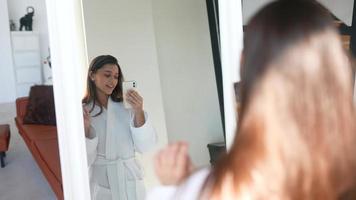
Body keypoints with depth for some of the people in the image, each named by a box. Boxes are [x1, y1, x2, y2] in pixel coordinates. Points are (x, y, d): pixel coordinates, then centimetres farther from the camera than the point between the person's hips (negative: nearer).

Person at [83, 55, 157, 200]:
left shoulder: (126, 107, -1)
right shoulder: (82, 112, -4)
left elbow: (145, 147, -6)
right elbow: (85, 160, -8)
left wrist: (139, 113, -17)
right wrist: (86, 129, -23)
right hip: (100, 187, -1)